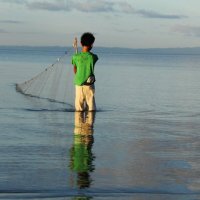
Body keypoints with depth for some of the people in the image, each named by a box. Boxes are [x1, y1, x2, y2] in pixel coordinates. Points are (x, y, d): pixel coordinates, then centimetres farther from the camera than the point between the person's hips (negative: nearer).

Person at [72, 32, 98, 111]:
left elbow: (75, 71, 7)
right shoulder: (93, 57, -8)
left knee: (79, 108, 6)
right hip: (89, 85, -1)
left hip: (78, 85, 1)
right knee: (91, 107, 4)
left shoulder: (76, 57, -5)